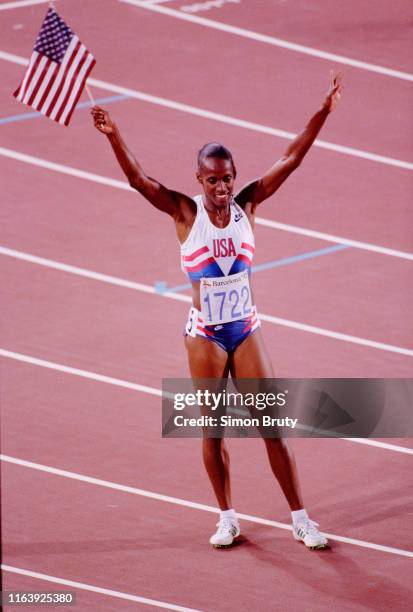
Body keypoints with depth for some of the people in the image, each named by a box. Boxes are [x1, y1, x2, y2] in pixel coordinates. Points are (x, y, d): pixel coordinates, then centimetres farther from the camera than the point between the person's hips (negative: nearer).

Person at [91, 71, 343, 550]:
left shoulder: (246, 205, -5)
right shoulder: (186, 213, -10)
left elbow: (289, 160, -10)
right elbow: (138, 179, -23)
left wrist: (322, 114, -20)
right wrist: (113, 137, -38)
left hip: (246, 329, 1)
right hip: (204, 335, -1)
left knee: (273, 426, 3)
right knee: (213, 430, 8)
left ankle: (300, 519, 11)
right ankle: (227, 518, 24)